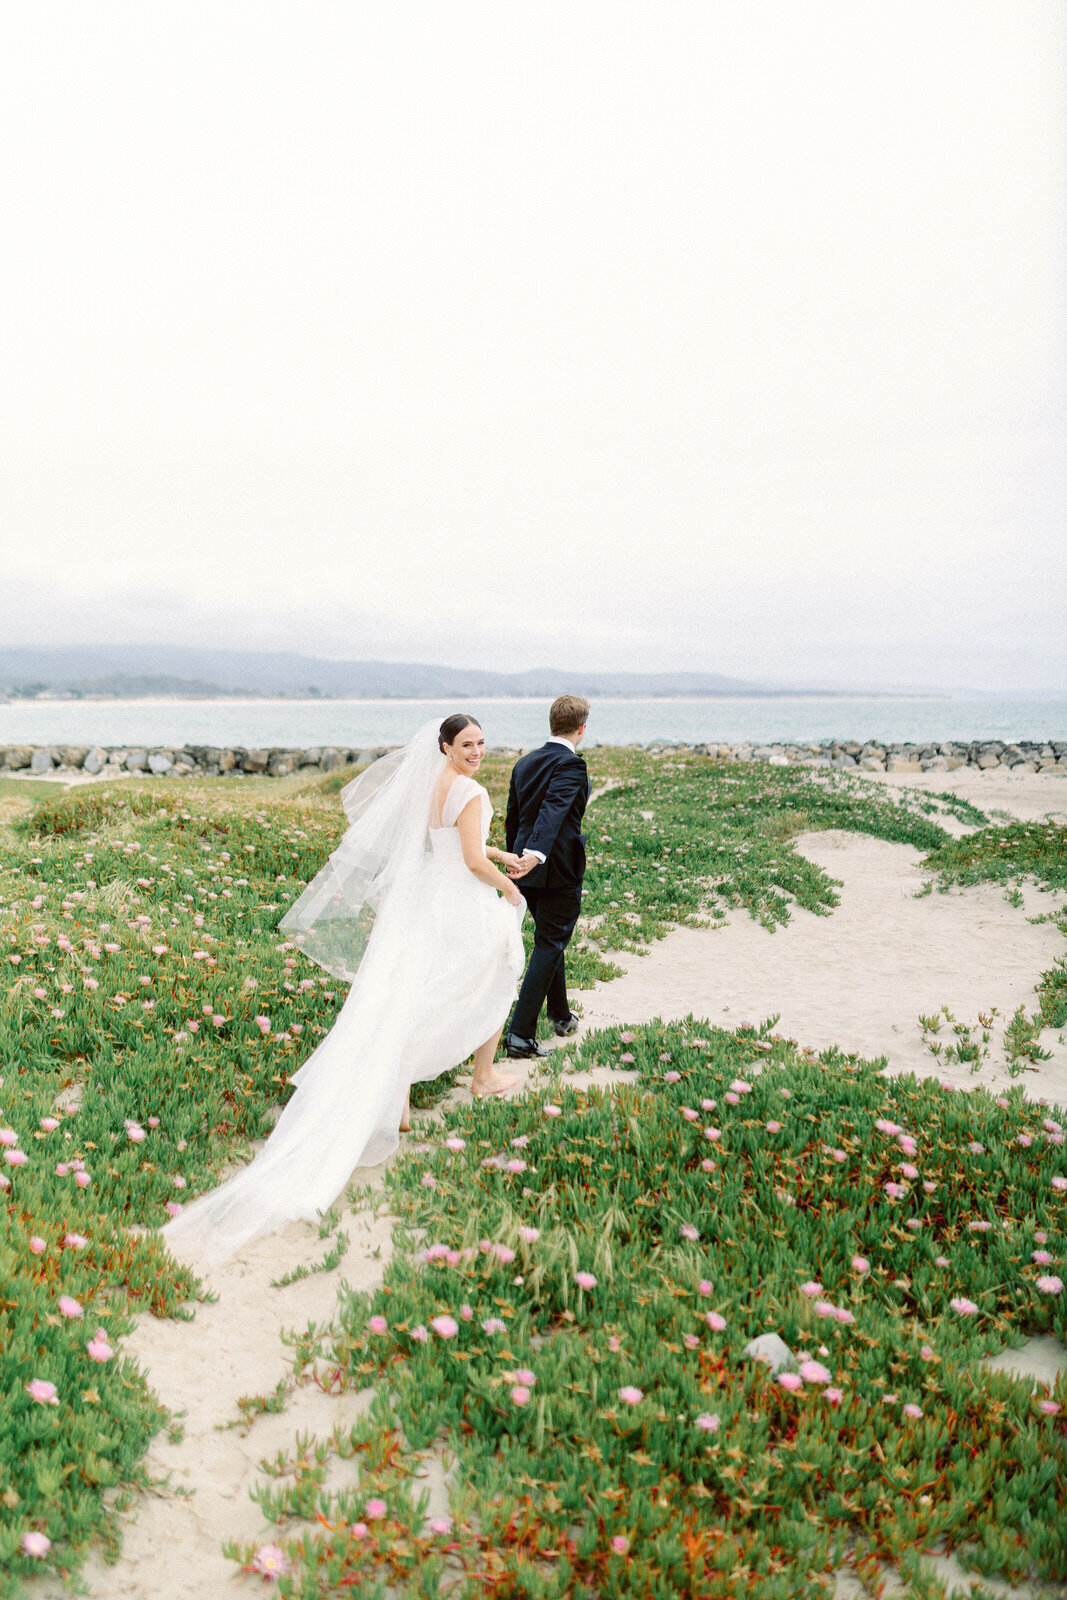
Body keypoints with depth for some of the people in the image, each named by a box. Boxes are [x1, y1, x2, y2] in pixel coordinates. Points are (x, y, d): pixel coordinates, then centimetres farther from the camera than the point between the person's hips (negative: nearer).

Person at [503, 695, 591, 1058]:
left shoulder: (525, 762, 9)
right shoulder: (571, 765, -15)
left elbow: (512, 819, 16)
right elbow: (554, 810, -30)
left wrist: (515, 861, 26)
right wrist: (536, 854, -42)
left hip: (529, 871, 8)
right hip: (559, 870, -8)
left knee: (549, 942, 23)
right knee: (549, 947, 0)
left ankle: (561, 1016, 39)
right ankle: (521, 1034, -3)